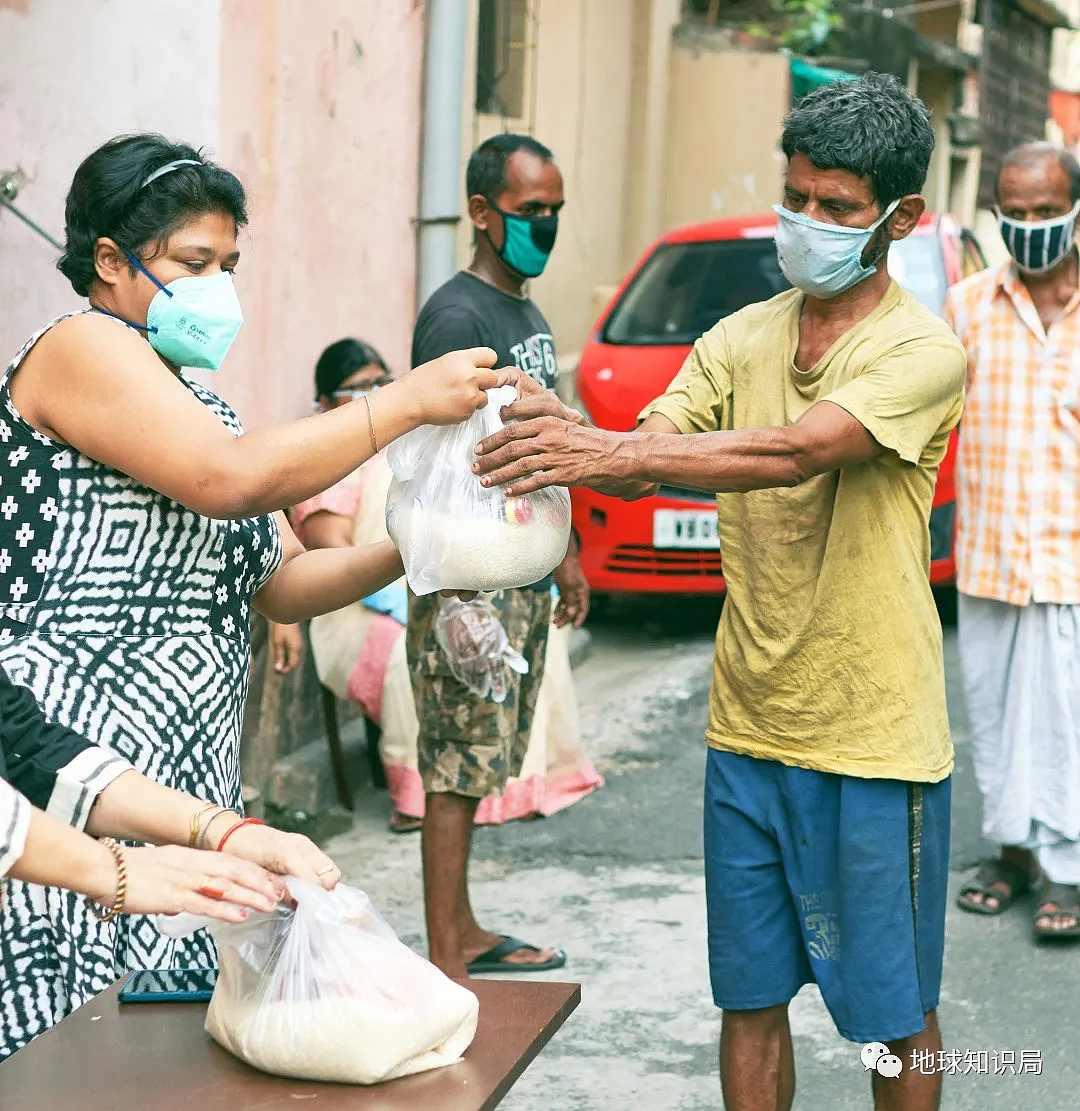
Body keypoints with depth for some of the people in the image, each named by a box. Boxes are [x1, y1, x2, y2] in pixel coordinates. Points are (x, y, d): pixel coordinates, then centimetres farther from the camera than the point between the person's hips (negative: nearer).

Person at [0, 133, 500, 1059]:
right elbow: (229, 479, -20)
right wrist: (409, 401, -15)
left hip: (185, 778, 9)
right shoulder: (80, 349, -5)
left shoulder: (195, 406, 23)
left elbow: (282, 582, 20)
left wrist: (405, 554, 3)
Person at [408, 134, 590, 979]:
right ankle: (445, 962, -1)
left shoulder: (530, 314, 17)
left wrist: (564, 556, 24)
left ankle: (464, 932, 23)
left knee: (480, 764, 14)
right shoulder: (457, 315, -13)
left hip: (524, 577, 9)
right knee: (459, 770, -6)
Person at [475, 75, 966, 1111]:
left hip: (876, 742, -4)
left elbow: (795, 451, -28)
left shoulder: (921, 351, -11)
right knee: (750, 996, 14)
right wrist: (565, 439, -28)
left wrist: (602, 449, -37)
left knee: (897, 1013, 9)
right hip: (746, 729, 5)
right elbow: (644, 461, -5)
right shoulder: (738, 340, 7)